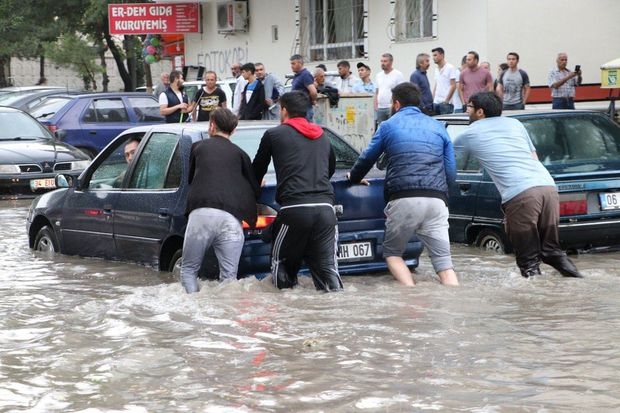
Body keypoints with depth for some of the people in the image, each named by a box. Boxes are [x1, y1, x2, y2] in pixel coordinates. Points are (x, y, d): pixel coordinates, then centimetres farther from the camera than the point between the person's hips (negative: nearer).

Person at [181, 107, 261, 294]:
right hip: (231, 218, 1)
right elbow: (255, 190, 20)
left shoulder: (198, 147, 22)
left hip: (200, 213, -1)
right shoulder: (240, 154, 22)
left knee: (188, 270, 12)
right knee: (229, 277, 3)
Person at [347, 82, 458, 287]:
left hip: (404, 200, -2)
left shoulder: (388, 126, 12)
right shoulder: (438, 127, 19)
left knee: (392, 253, 15)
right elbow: (451, 173, 17)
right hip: (437, 200, 2)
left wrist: (354, 177, 43)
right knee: (444, 261, 4)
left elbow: (367, 159, 23)